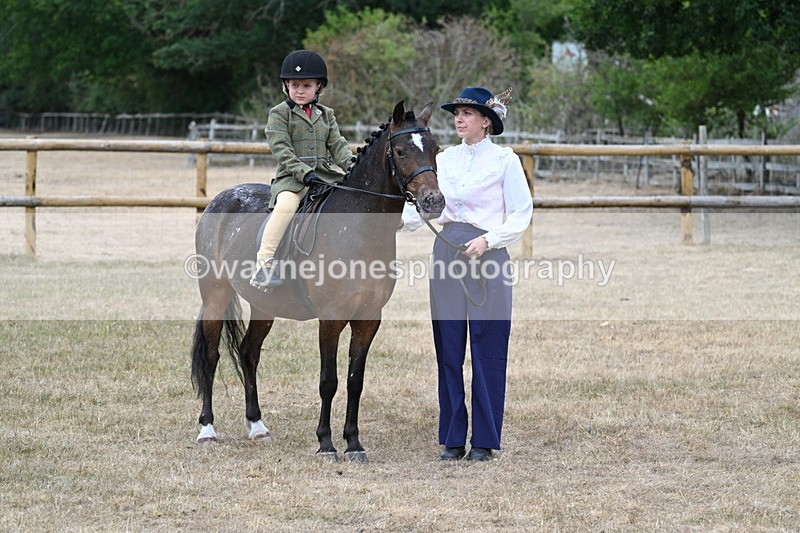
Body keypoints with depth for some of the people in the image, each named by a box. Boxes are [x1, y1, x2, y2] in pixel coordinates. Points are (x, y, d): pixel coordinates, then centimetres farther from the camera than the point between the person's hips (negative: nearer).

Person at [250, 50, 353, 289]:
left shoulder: (326, 115, 18)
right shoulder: (279, 114, 3)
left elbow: (337, 144, 11)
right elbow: (282, 150, -7)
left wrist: (351, 166, -9)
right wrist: (304, 173, -20)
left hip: (324, 175, 5)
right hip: (291, 177, -5)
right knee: (286, 204, -35)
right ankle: (264, 262, -34)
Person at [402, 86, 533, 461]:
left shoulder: (504, 161, -2)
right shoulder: (444, 160, 11)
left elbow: (521, 216, -4)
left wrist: (488, 240, -17)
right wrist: (400, 220, -14)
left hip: (487, 253, -5)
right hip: (447, 254, 5)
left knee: (487, 352, -1)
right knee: (448, 351, 6)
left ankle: (484, 440, 7)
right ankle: (452, 439, 13)